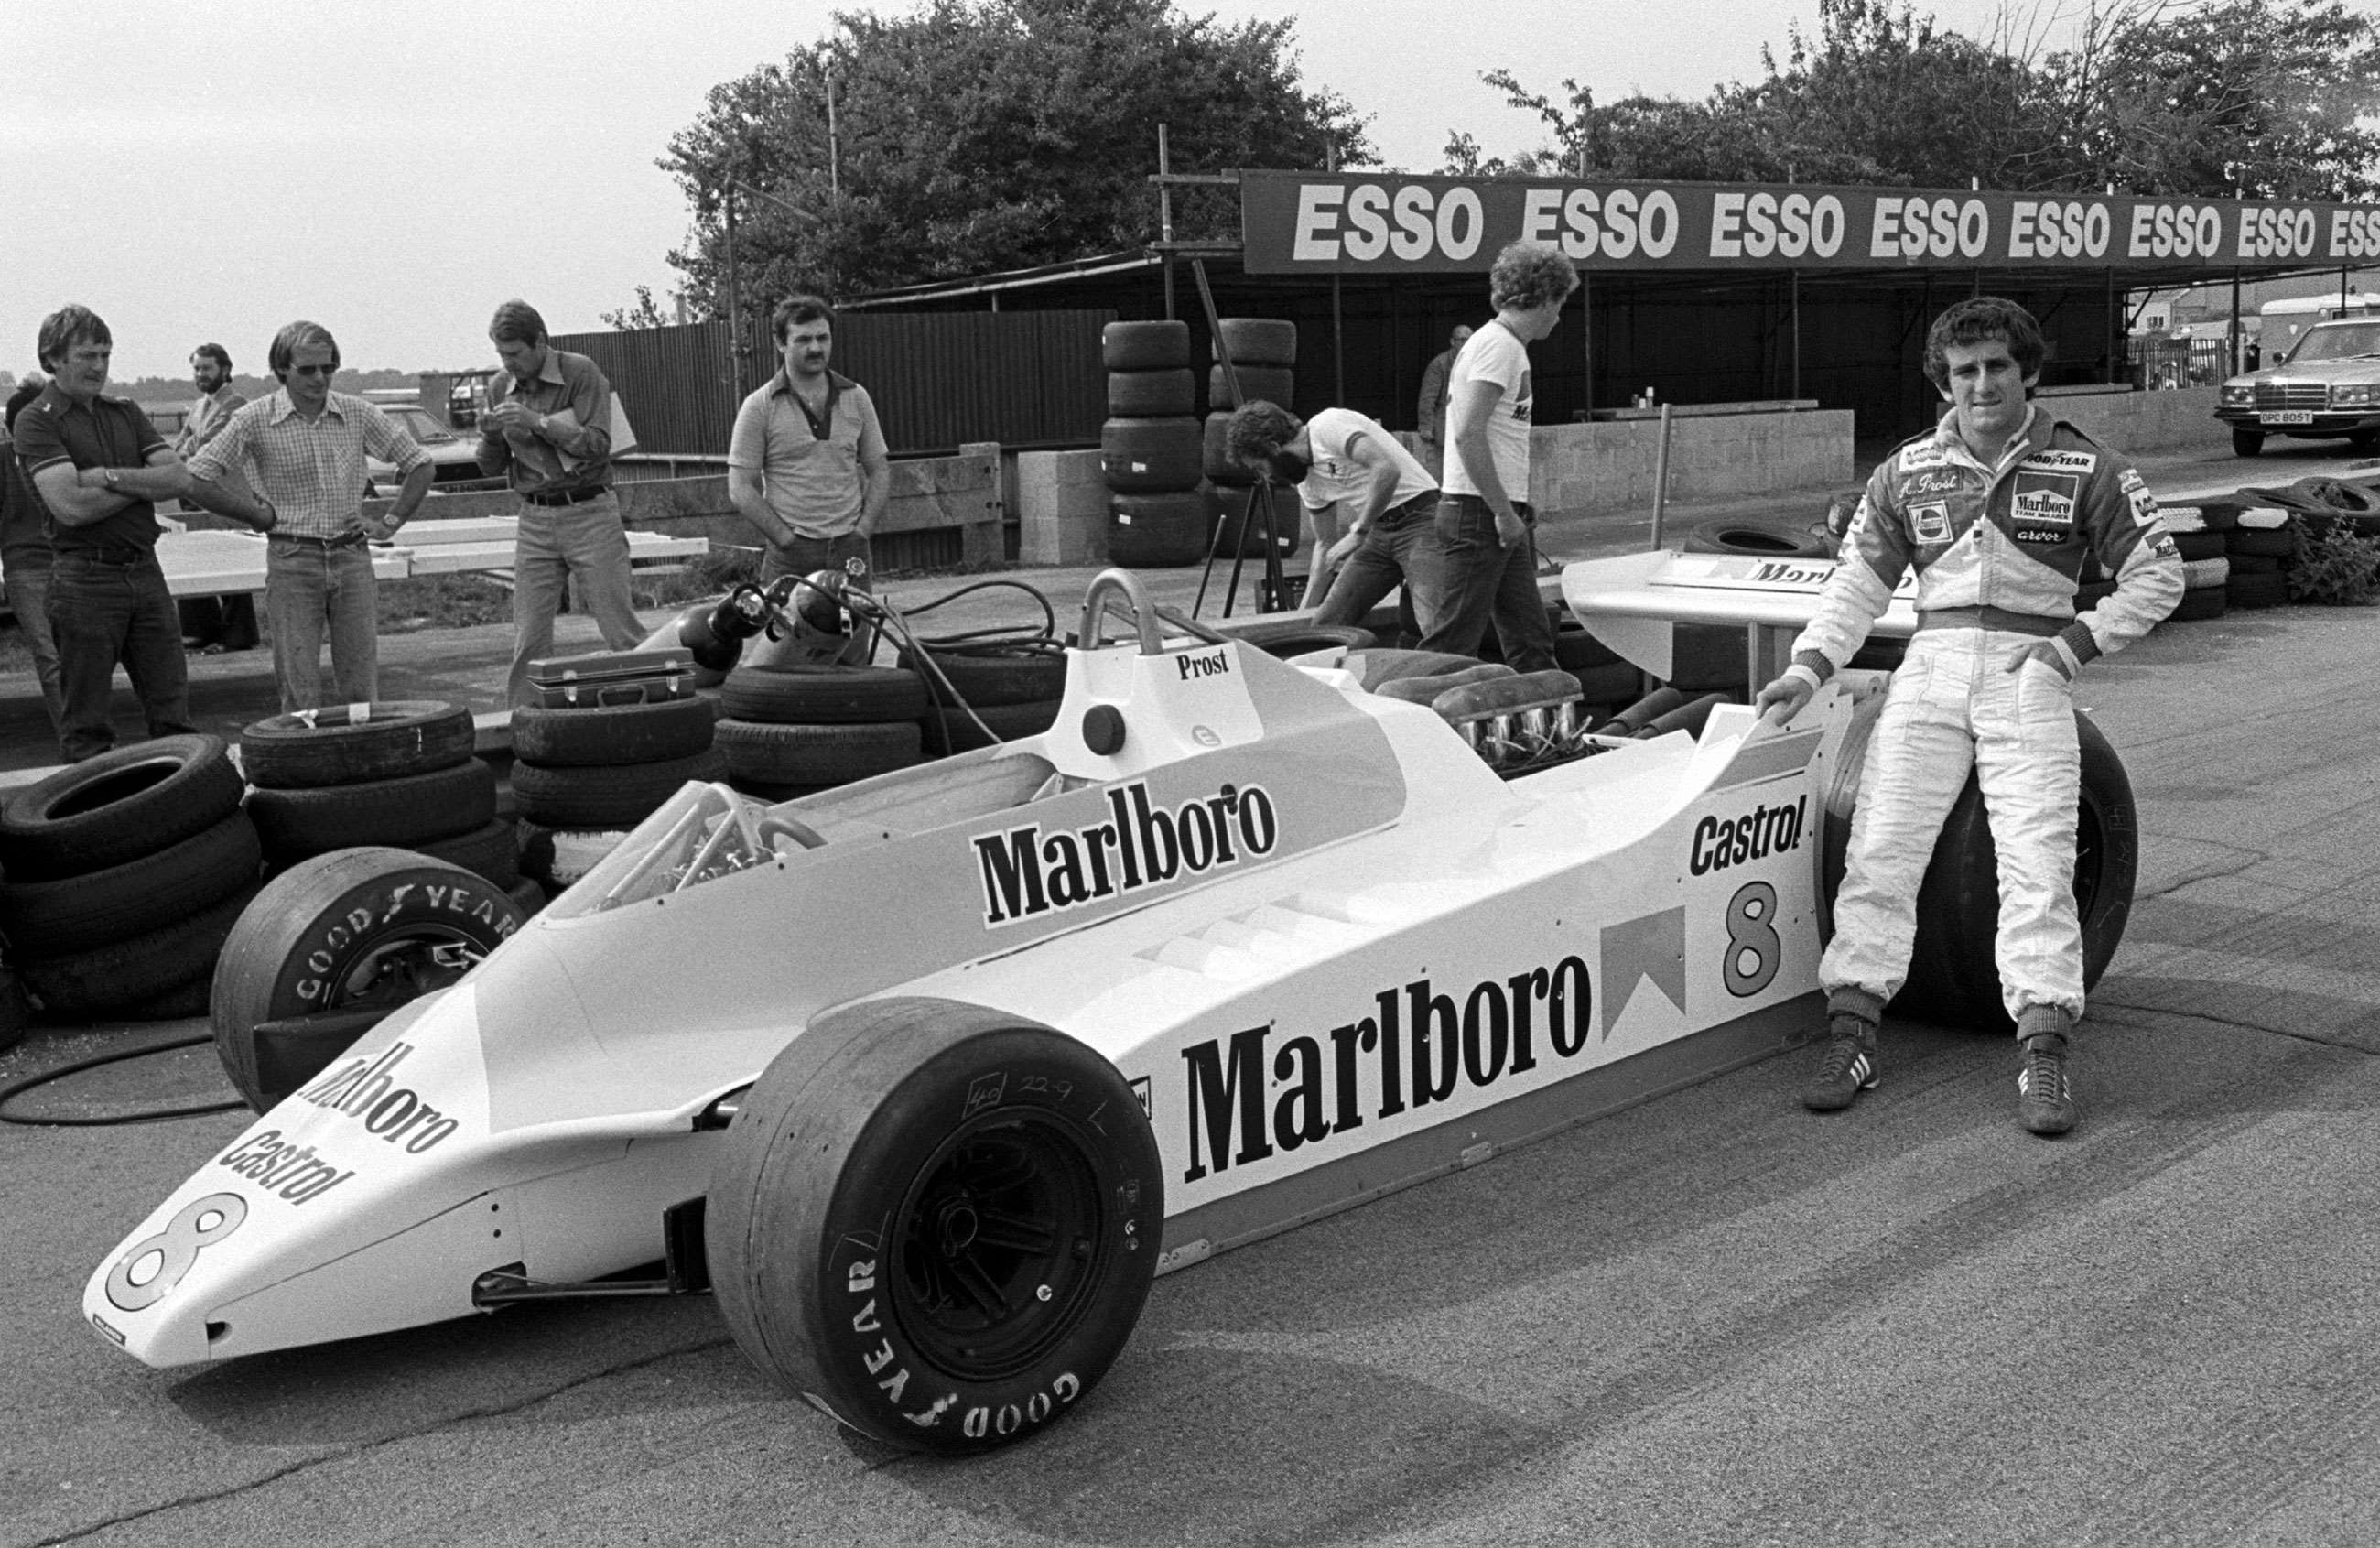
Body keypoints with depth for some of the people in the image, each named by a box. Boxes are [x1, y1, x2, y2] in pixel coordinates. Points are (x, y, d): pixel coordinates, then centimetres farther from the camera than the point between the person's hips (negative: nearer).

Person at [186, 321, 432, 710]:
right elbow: (196, 480, -6)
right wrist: (263, 516, -5)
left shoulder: (358, 414, 4)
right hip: (292, 563, -2)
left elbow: (420, 465, 13)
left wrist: (390, 523, 6)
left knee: (362, 692, 2)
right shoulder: (255, 420, -4)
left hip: (352, 558, 2)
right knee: (301, 696, -3)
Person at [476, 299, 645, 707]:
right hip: (535, 520, 4)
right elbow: (491, 467, 13)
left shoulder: (581, 374, -4)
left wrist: (537, 421, -20)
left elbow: (598, 445, -13)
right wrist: (490, 435, -9)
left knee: (620, 632, -4)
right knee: (528, 642, 1)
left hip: (589, 515, -4)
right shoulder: (501, 387, 9)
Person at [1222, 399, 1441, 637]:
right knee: (1326, 623, 1)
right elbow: (1325, 543, 22)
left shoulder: (1330, 425, -15)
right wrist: (1306, 609, 22)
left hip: (1418, 520, -9)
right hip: (1378, 532, 9)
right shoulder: (1307, 479, 13)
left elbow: (1387, 469, -28)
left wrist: (1358, 532, -22)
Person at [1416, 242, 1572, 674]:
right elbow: (1468, 434, -22)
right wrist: (1503, 512, -20)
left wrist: (1516, 510, 17)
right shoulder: (1499, 344, -12)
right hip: (1478, 514, -10)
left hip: (1497, 514, 10)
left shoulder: (1507, 345, 19)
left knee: (1531, 639, 13)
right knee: (1451, 643, -8)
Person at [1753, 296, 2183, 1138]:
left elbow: (2158, 575, 8)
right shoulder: (1907, 472, 11)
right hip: (1932, 664, 2)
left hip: (2030, 674, -2)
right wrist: (1809, 667, -4)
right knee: (1879, 849, -10)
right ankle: (1851, 1037, -8)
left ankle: (2042, 1053, -13)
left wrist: (2078, 642, -4)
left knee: (2037, 864, -14)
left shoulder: (2086, 468, 4)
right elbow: (1858, 580, 10)